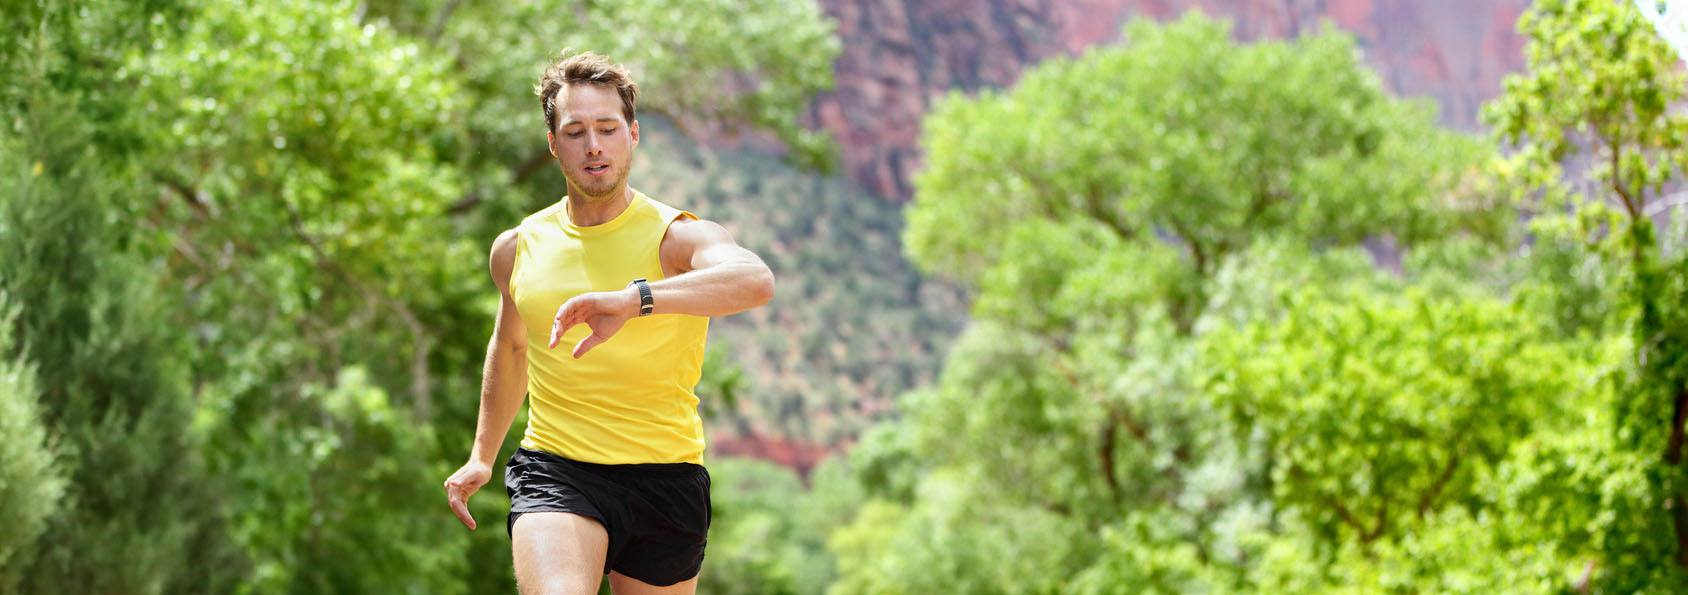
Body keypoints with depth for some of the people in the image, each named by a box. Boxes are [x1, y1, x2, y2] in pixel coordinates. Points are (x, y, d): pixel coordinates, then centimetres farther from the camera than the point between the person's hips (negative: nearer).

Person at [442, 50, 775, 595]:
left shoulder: (677, 237, -7)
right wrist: (482, 454, 31)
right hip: (554, 471, 1)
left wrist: (634, 299, -44)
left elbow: (755, 280, -31)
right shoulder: (516, 249, 8)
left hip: (665, 477, -1)